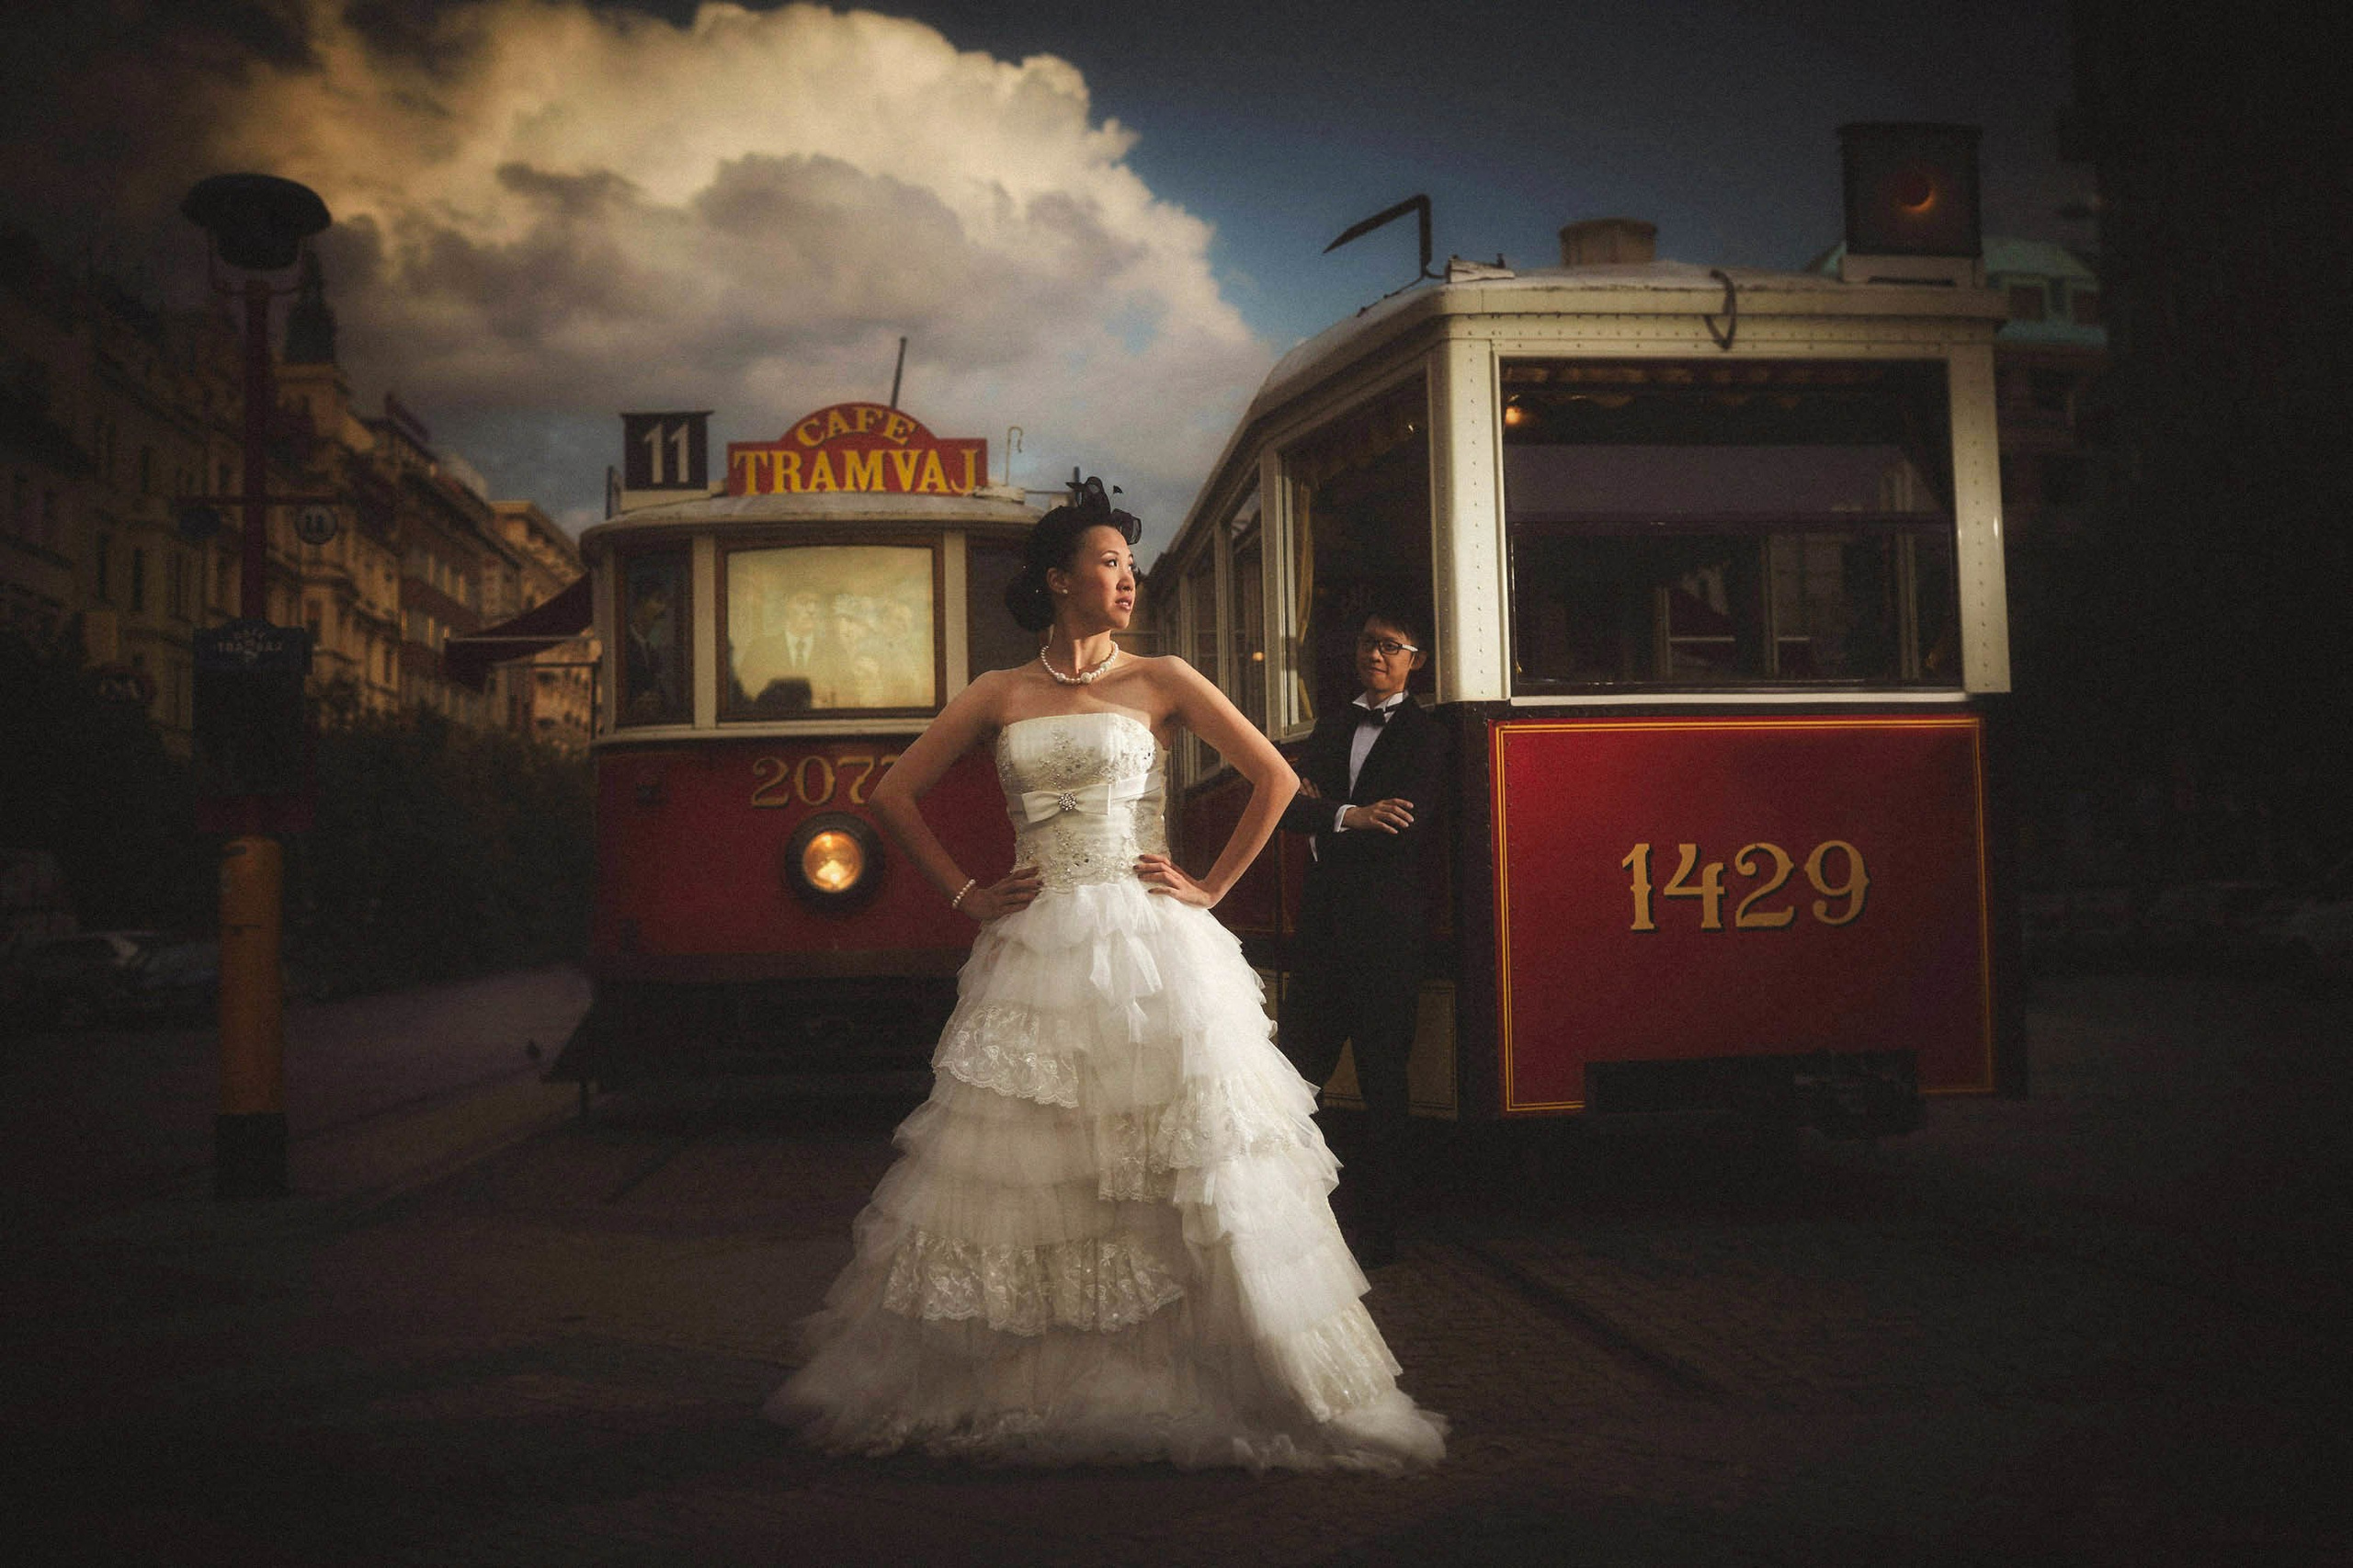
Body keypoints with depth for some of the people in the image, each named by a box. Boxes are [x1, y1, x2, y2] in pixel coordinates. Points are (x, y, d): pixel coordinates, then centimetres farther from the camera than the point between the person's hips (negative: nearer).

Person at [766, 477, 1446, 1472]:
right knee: (1017, 1175, 4)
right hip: (1034, 958, 2)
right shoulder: (1001, 696, 10)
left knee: (1179, 1181, -3)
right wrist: (965, 894, 7)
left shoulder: (1161, 682, 5)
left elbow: (1275, 777, 3)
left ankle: (1198, 1392, 10)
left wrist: (1213, 888, -1)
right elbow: (895, 795, 13)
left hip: (1147, 952, -2)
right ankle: (1016, 1389, 19)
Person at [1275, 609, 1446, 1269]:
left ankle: (1377, 1226, 10)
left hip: (1387, 929, -5)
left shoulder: (1425, 736, -2)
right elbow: (1290, 805, 5)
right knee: (1295, 1069, 4)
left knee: (1383, 1078, 3)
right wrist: (1350, 815, -12)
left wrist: (1325, 815, -7)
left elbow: (1404, 829, -15)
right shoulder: (1331, 725, 17)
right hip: (1323, 921, 5)